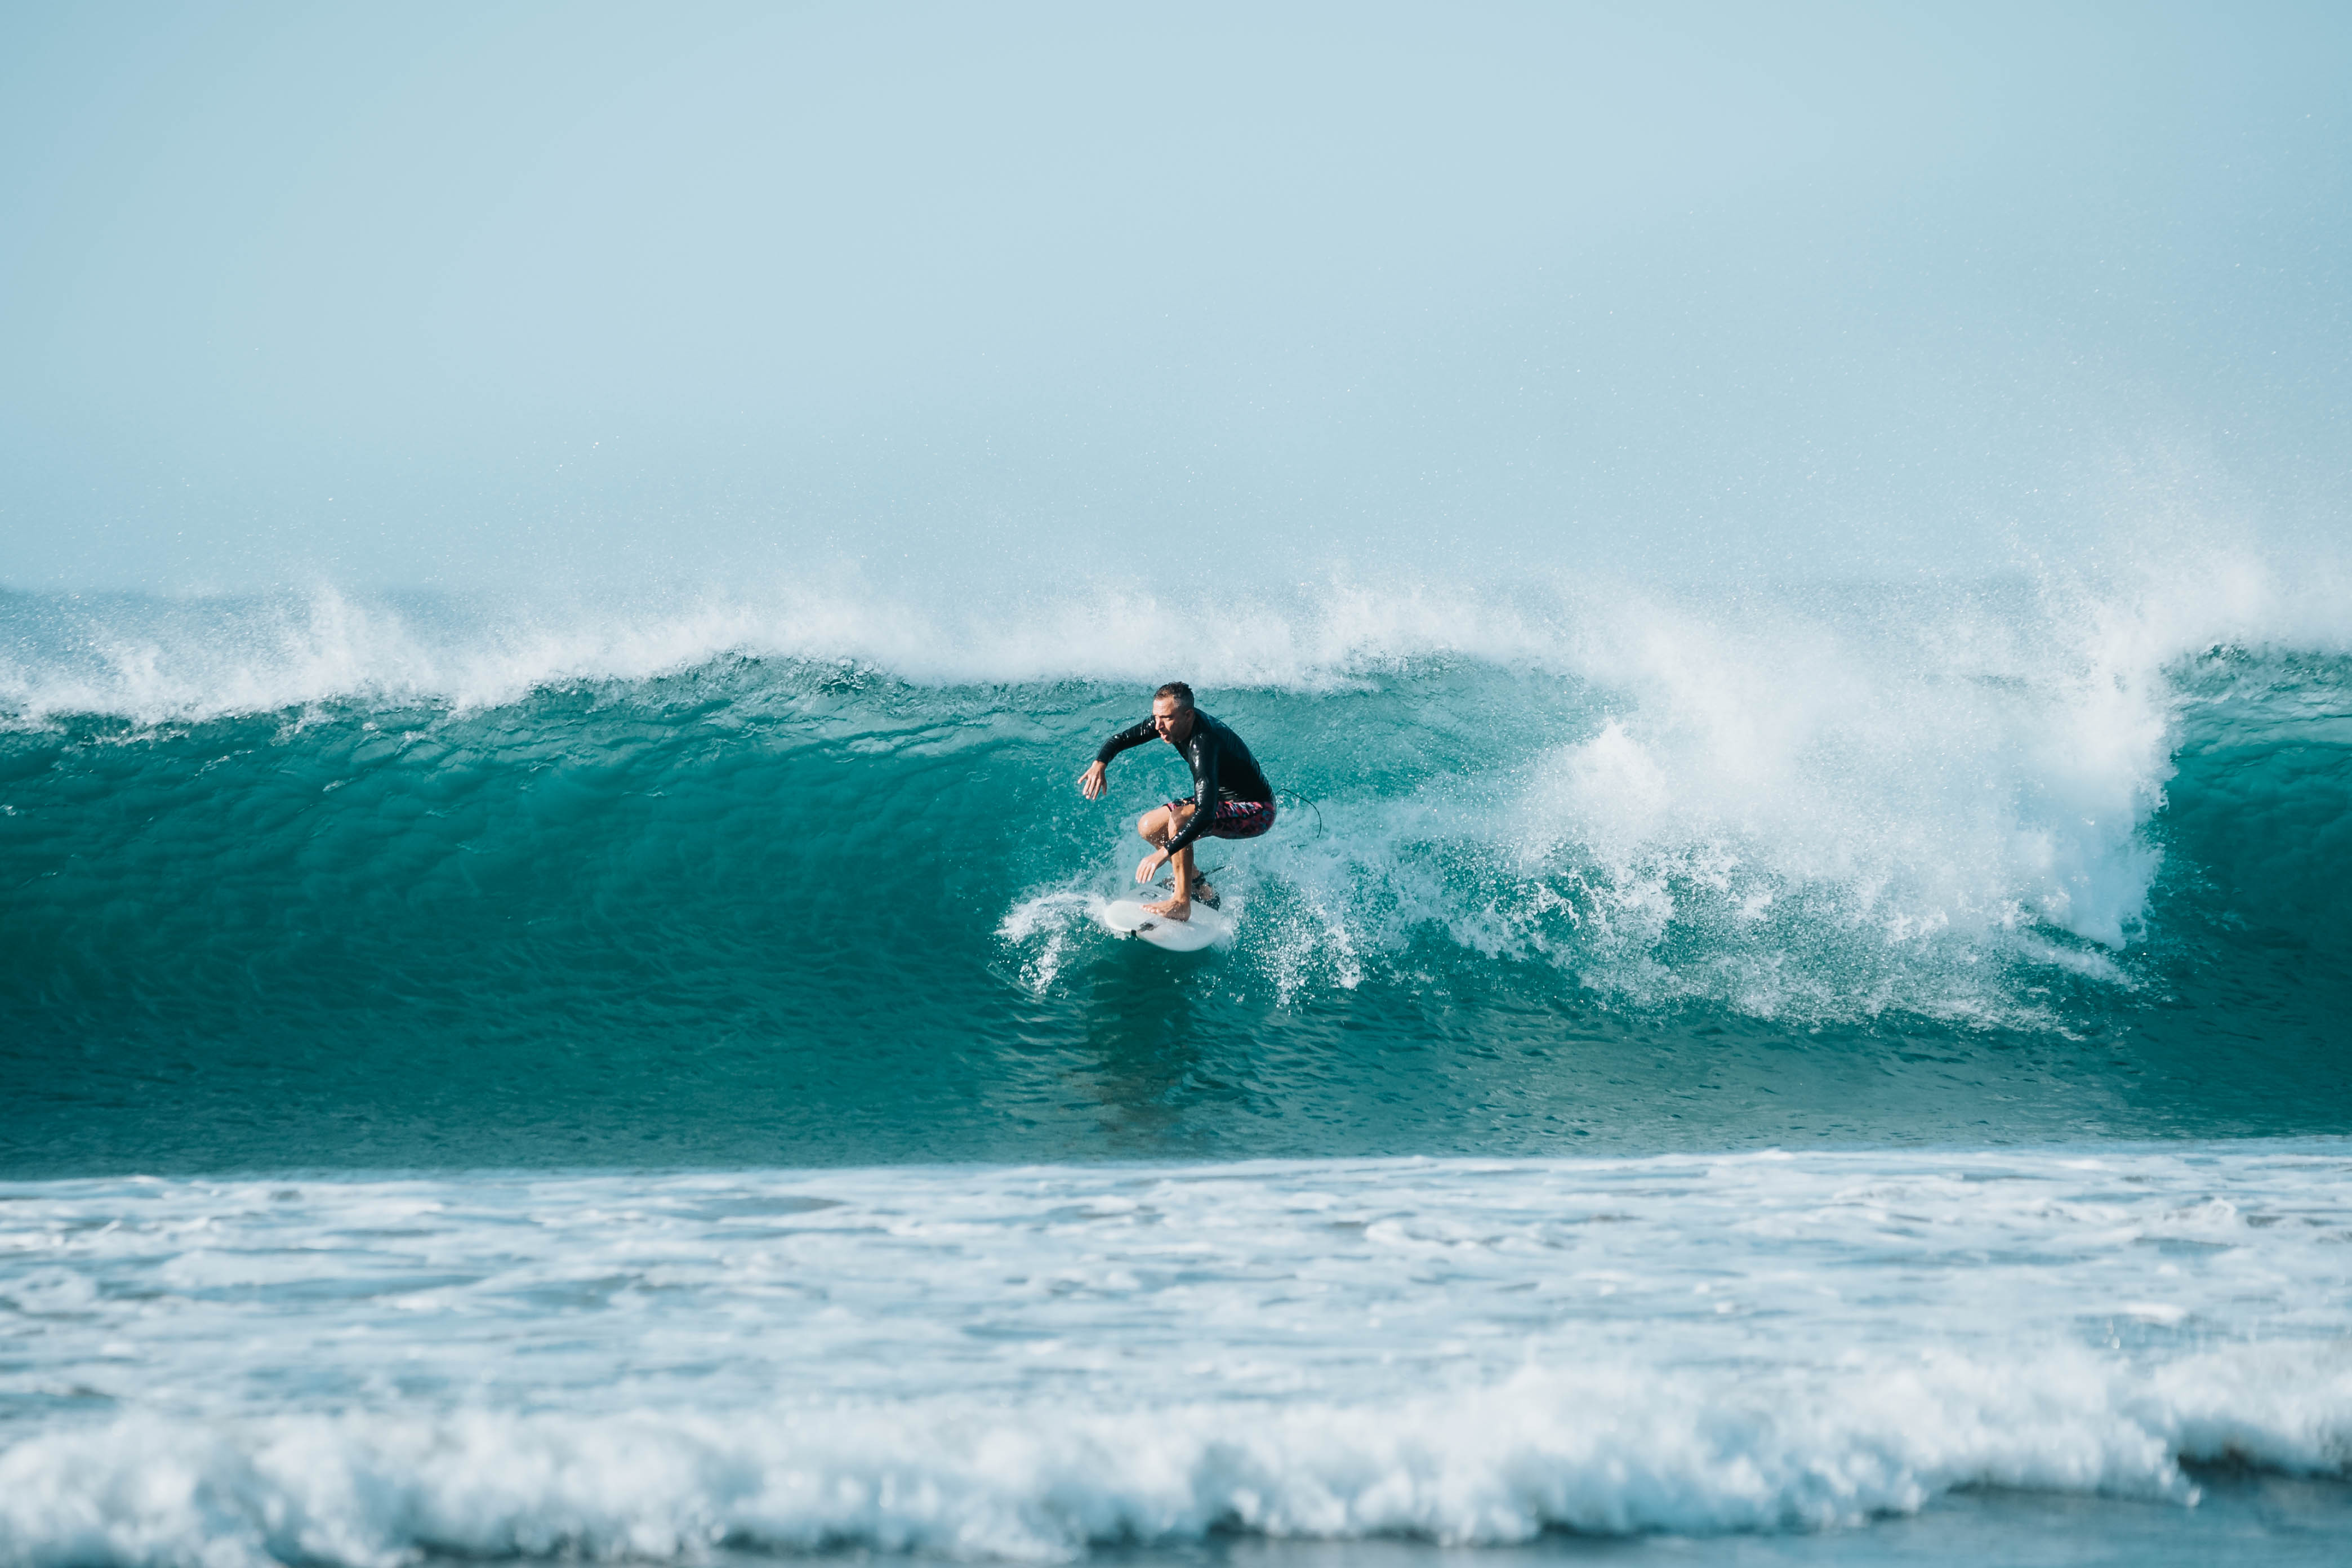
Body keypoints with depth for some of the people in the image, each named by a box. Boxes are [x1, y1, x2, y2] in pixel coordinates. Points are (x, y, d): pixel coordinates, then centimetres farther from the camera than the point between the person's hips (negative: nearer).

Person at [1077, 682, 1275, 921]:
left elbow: (1206, 813, -43)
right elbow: (1121, 739, 1)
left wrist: (1165, 852, -48)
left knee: (1179, 818, -32)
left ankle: (1182, 903, -25)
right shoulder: (1170, 720, -10)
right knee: (1148, 827, 0)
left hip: (1256, 812, -9)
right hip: (1222, 799, 9)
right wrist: (1100, 763, -22)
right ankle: (1197, 885, 17)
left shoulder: (1203, 743, -35)